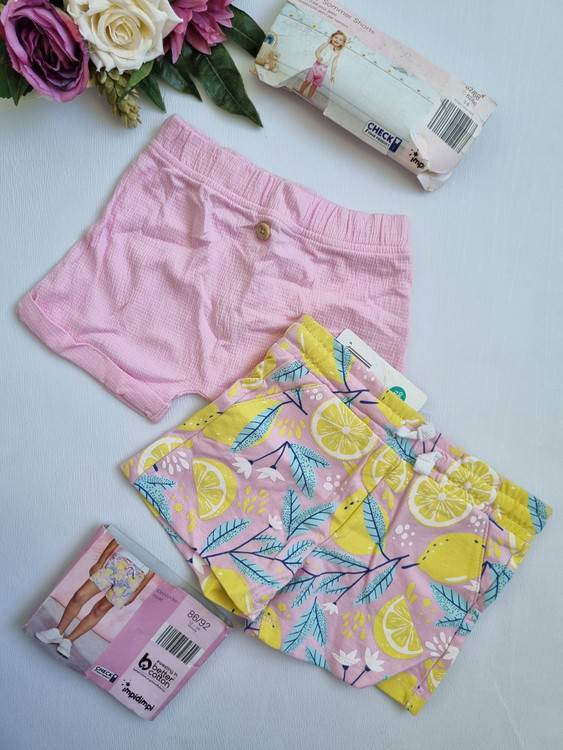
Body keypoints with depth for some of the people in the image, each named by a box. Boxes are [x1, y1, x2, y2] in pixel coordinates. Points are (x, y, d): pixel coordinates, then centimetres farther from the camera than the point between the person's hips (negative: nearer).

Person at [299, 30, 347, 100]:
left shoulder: (338, 53, 3)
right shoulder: (326, 45, -2)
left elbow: (334, 64, 3)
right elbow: (317, 51, -6)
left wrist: (332, 75, -4)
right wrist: (318, 57, -28)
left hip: (323, 69, 2)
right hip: (317, 65, -2)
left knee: (315, 85, 10)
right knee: (308, 81, 0)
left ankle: (308, 98, 20)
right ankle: (300, 93, 17)